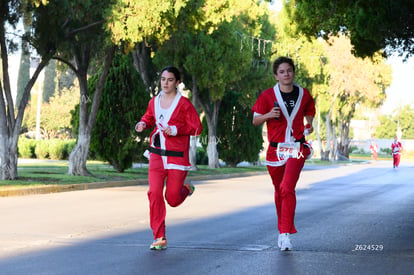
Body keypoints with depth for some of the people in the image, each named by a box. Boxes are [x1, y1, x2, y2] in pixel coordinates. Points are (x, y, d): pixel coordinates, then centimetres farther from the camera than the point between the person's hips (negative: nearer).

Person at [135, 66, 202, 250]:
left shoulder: (184, 103, -7)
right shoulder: (154, 101, 7)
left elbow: (197, 128, -8)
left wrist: (176, 129, -20)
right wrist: (143, 123, 4)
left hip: (177, 156, -4)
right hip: (157, 155, 4)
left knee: (172, 199, 0)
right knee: (154, 193, -11)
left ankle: (186, 189, 39)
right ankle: (159, 238, -3)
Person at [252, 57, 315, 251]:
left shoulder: (304, 94, 4)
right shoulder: (267, 95, -1)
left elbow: (309, 113, 22)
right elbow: (255, 120, 3)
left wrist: (308, 126, 1)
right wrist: (268, 115, -17)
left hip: (296, 148, -1)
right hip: (275, 149, 1)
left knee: (287, 187, -19)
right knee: (279, 190, 13)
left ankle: (286, 233, -19)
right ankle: (281, 229, 32)